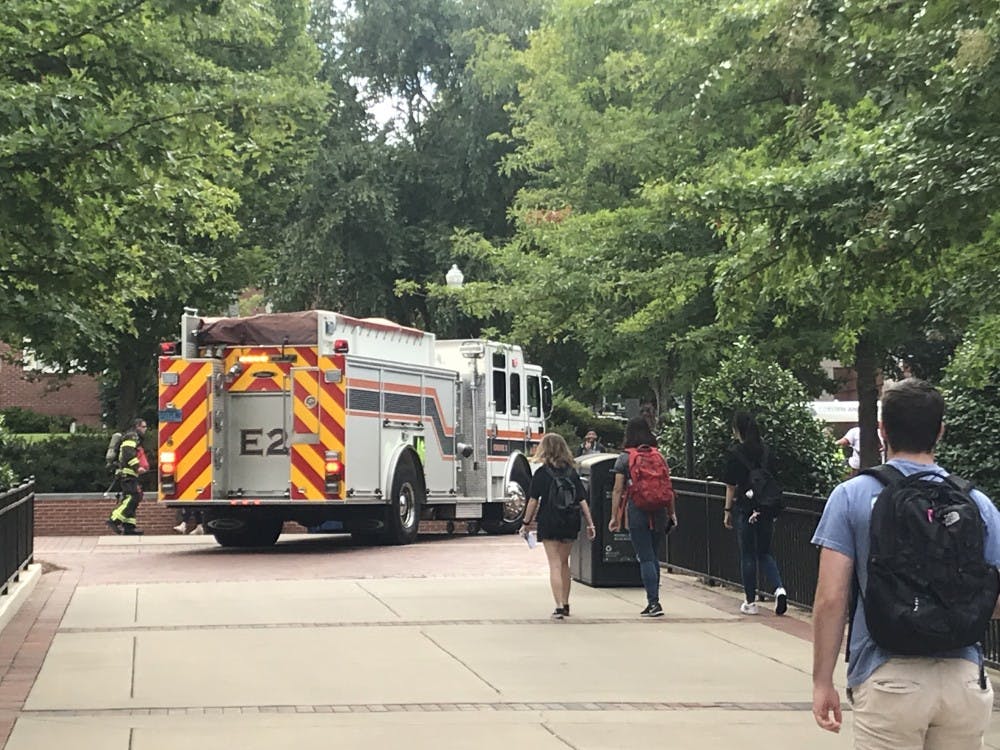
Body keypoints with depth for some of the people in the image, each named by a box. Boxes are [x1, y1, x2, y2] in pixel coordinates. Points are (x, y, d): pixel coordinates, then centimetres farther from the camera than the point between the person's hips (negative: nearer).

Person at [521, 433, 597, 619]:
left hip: (549, 523, -4)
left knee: (555, 565, -3)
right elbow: (582, 500, 3)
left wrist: (526, 523, 2)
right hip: (570, 523, 4)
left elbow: (533, 500, -7)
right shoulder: (572, 472, 5)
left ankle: (559, 606, -12)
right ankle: (565, 605, 25)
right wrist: (590, 524, 7)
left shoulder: (542, 473, -6)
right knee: (564, 563, 18)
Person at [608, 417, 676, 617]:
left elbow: (617, 489, -4)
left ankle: (654, 602, -7)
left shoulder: (624, 459, -1)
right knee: (653, 556, 14)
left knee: (645, 558, -1)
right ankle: (653, 601, 16)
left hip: (636, 510, -3)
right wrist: (672, 512, 14)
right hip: (658, 511, 4)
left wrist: (614, 516, -1)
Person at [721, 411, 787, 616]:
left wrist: (728, 511, 3)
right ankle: (779, 588, -8)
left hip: (744, 509, -4)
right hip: (766, 509, 4)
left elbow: (731, 486, -6)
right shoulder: (765, 451, 5)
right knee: (764, 552, 15)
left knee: (747, 555, 6)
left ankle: (750, 602, 11)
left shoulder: (734, 453, -9)